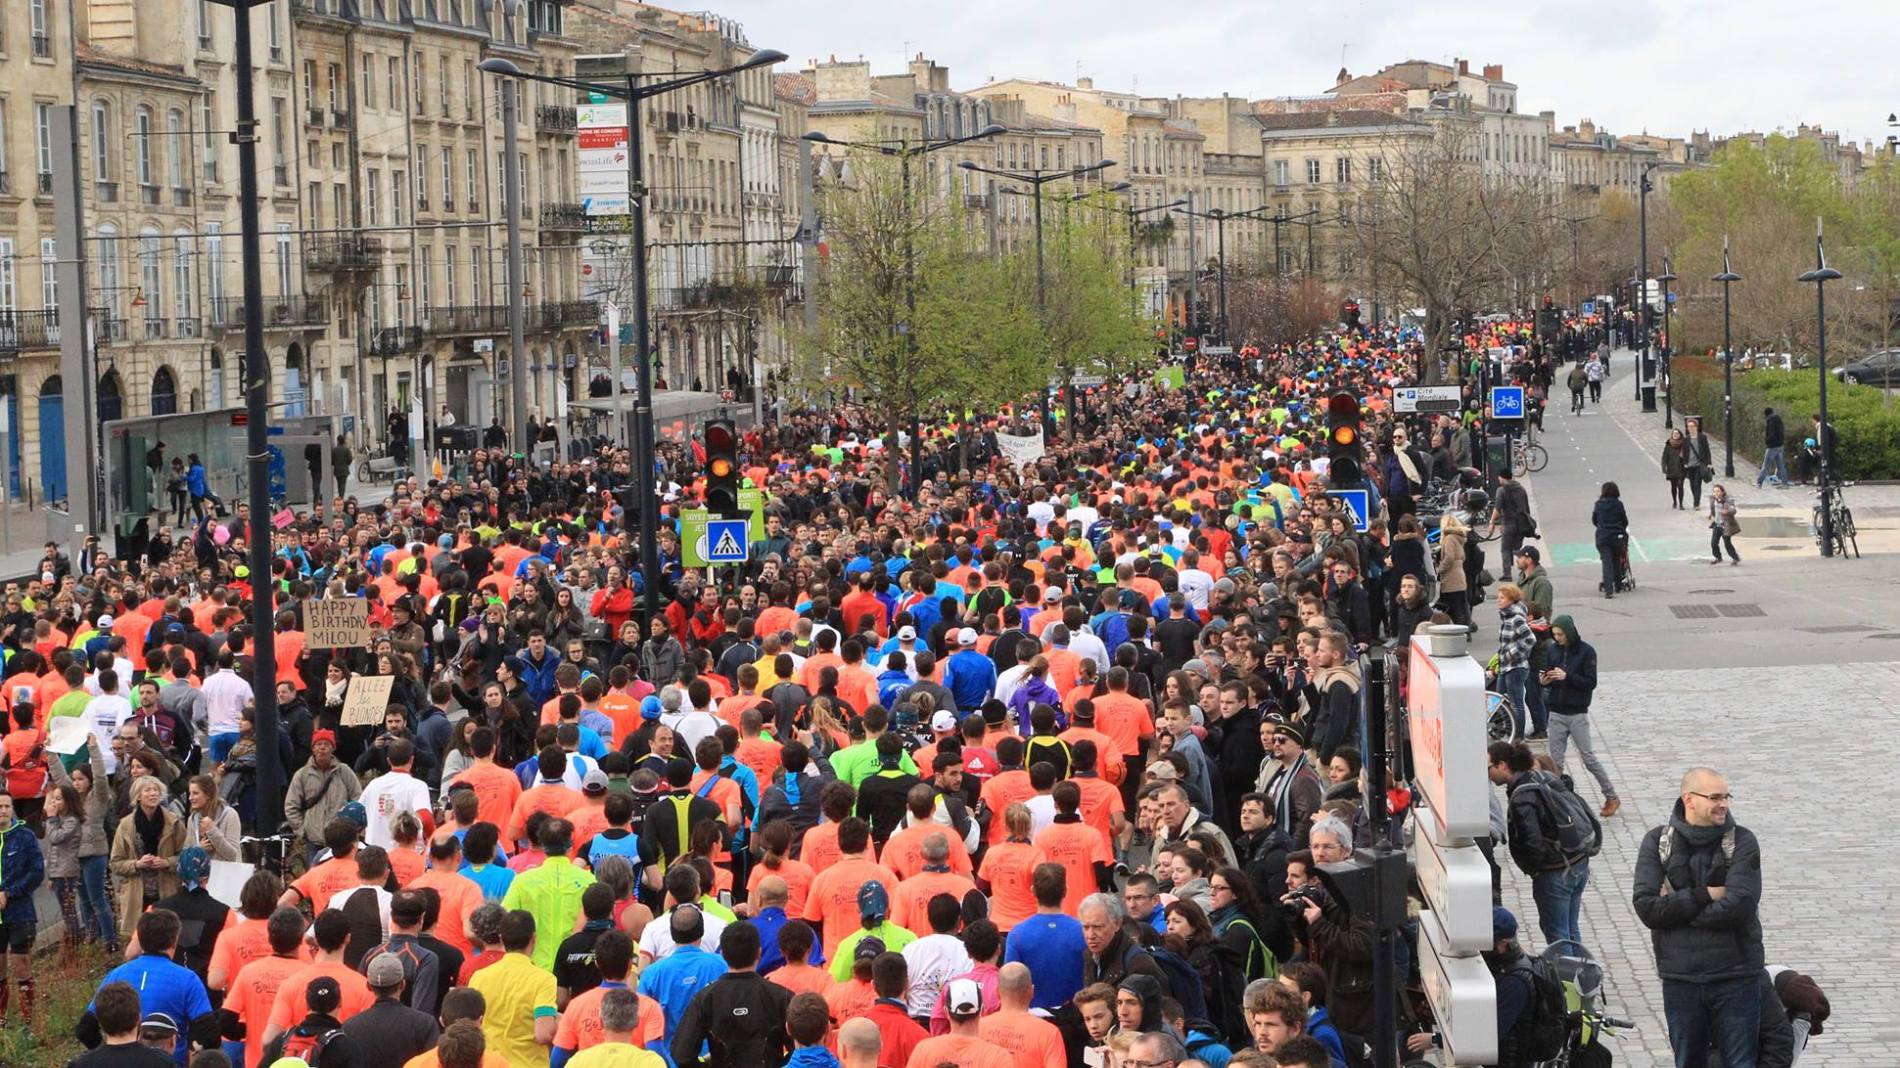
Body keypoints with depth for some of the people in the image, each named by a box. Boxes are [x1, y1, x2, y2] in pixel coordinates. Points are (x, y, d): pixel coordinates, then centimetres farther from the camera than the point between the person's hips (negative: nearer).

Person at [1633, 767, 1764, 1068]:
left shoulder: (1742, 842, -4)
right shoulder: (1657, 842, 1)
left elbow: (1739, 907, -17)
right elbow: (1646, 907, -11)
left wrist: (1676, 909, -11)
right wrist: (1705, 896, -14)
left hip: (1736, 978, -2)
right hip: (1680, 978, 2)